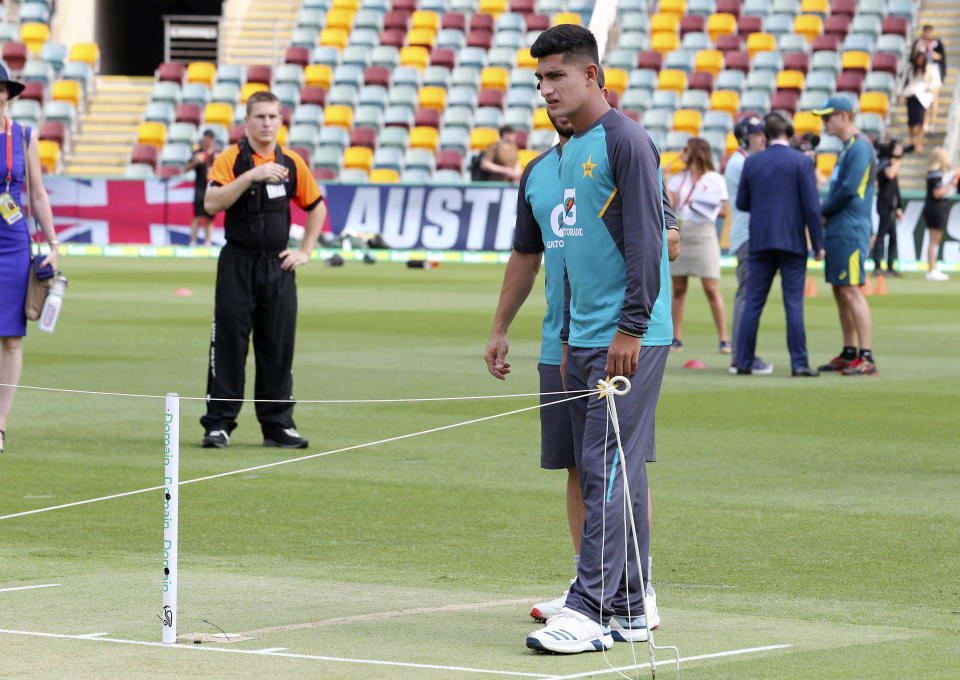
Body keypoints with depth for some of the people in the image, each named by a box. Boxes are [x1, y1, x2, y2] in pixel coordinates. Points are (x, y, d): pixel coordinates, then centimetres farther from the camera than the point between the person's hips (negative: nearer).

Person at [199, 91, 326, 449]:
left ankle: (278, 424, 11)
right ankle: (219, 423, 2)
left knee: (278, 346, 4)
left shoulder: (291, 163, 8)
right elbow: (211, 202, -17)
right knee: (229, 344, -3)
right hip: (237, 264, -3)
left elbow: (316, 207, 19)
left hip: (278, 267, 3)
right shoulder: (231, 159, -3)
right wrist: (250, 176, -24)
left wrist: (305, 251, 12)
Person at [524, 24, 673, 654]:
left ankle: (590, 608, -14)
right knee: (602, 475, 10)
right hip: (585, 340, 9)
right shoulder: (571, 152, 17)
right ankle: (629, 607, 15)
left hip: (628, 339, -9)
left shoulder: (625, 140, -10)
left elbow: (645, 239, -16)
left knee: (609, 471, -11)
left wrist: (630, 329, -20)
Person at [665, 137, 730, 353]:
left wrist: (701, 207, -10)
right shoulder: (677, 179, 13)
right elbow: (668, 205, 2)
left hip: (704, 237, -4)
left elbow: (724, 211, 1)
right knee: (678, 289, 4)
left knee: (712, 289, -9)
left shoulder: (715, 180, 3)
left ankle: (724, 339, -7)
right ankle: (677, 338, 8)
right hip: (679, 237, 4)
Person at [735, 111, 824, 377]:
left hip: (760, 242, 3)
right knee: (794, 303, -2)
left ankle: (743, 362, 5)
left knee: (753, 303, 6)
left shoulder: (752, 162, 4)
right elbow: (811, 206, -8)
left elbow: (742, 203, 9)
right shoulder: (801, 162, -5)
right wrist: (818, 243, -3)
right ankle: (799, 363, -5)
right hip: (792, 241, -3)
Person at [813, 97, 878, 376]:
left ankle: (867, 358, -15)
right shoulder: (847, 148, 19)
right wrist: (826, 212, 7)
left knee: (851, 291, -13)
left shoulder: (859, 146, -12)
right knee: (840, 292, 13)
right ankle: (849, 354, 19)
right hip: (837, 230, 10)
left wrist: (823, 211, -7)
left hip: (850, 230, -10)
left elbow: (850, 190, -19)